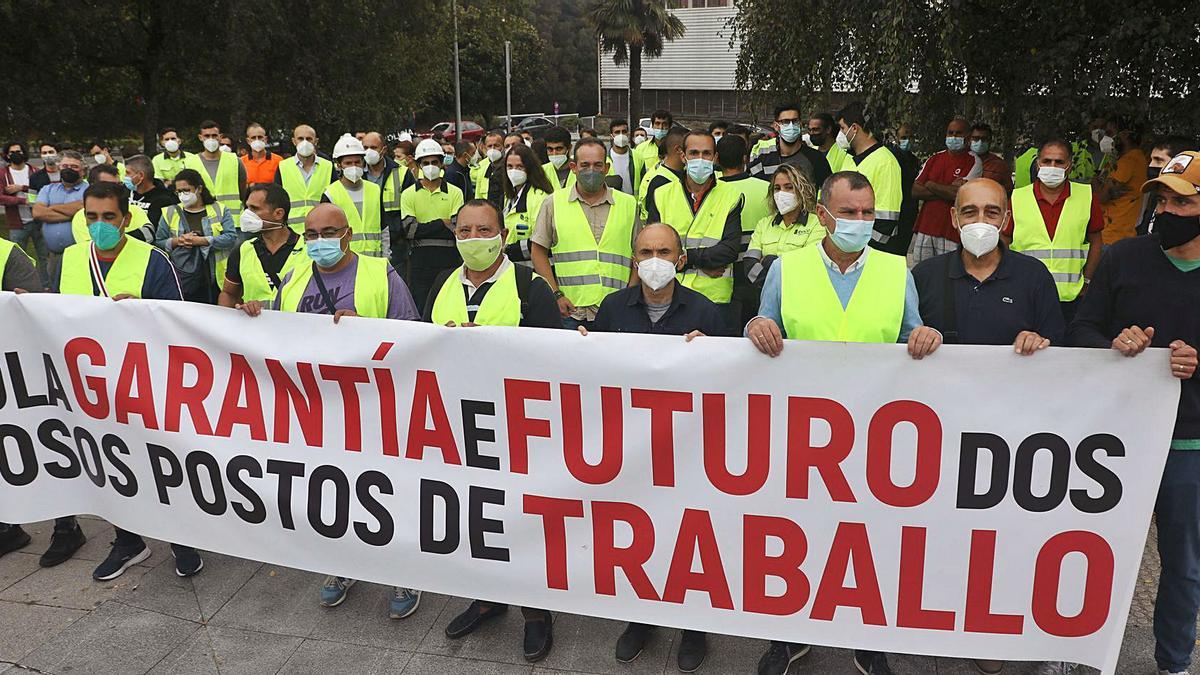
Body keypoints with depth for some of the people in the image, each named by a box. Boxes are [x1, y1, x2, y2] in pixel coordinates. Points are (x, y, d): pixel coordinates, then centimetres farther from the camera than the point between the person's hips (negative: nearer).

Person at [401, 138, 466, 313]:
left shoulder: (455, 193, 5)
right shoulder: (409, 194, 6)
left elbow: (456, 229, -5)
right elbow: (409, 230, -6)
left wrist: (424, 229, -9)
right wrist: (442, 223, -9)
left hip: (450, 258, 0)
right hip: (420, 259, 0)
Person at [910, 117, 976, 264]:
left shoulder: (973, 161, -1)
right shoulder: (935, 158, 15)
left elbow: (961, 194, -15)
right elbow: (915, 191, 5)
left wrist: (931, 185, -1)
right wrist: (947, 191, -8)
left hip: (951, 233, -5)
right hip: (924, 229, 5)